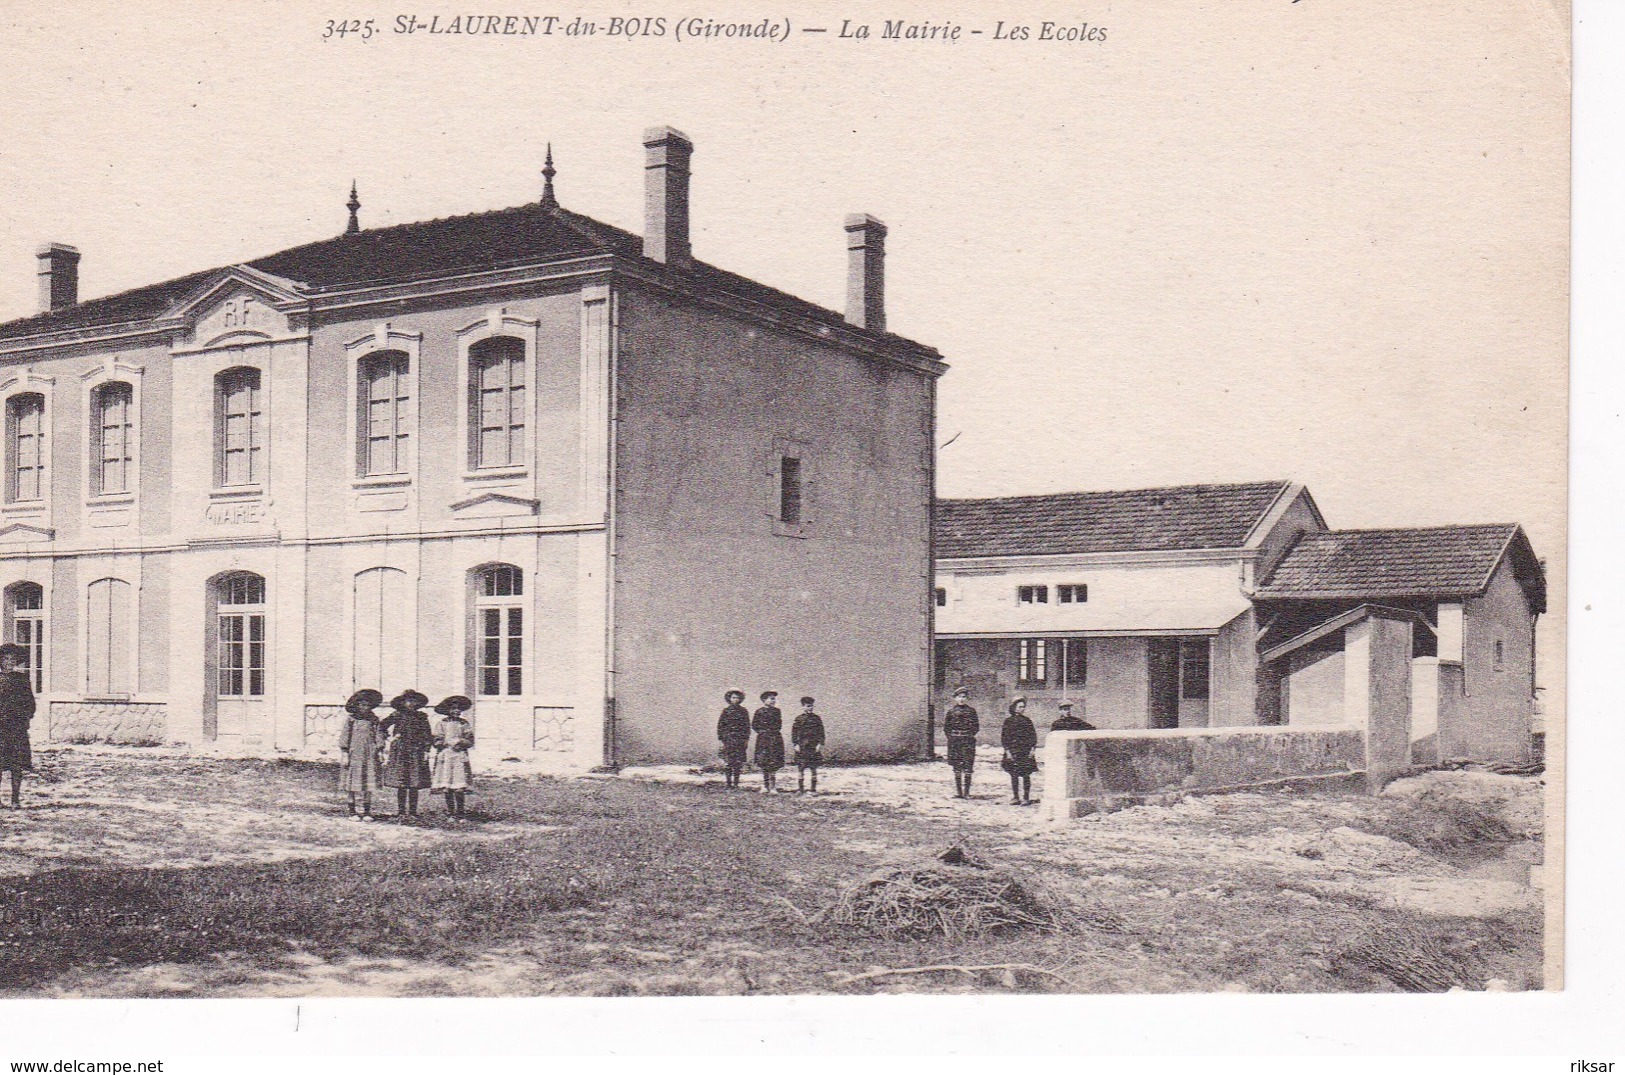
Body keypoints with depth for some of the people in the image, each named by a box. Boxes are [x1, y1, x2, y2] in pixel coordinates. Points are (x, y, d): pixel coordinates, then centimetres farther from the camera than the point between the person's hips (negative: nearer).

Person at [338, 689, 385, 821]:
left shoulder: (374, 719, 7)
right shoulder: (351, 719, -1)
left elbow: (378, 737, 11)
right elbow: (345, 737, -1)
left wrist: (378, 752, 6)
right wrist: (345, 754, -5)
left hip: (369, 756, 2)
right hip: (354, 755, -2)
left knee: (368, 785, 1)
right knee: (353, 783, 2)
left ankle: (366, 811, 9)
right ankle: (352, 811, 11)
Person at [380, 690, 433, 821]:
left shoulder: (421, 717, 8)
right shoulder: (397, 716, 3)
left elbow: (428, 735, 8)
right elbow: (381, 726, 8)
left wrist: (426, 751, 1)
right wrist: (389, 739, 1)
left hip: (416, 753, 1)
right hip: (399, 752, -1)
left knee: (414, 786, 0)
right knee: (400, 785, -1)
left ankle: (412, 813, 6)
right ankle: (401, 813, 5)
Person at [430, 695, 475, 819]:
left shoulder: (464, 724, 9)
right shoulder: (442, 723, 5)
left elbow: (470, 741, 7)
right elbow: (437, 741, 1)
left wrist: (461, 742, -11)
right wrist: (449, 744, -11)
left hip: (460, 757, 1)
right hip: (445, 757, -1)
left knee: (460, 788, -5)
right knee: (447, 788, -1)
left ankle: (459, 812, 2)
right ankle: (450, 813, 8)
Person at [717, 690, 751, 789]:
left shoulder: (743, 711, 8)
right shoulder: (726, 711, 5)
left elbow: (747, 725, 8)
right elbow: (720, 725, 6)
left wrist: (747, 738, 2)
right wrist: (721, 738, 0)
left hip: (740, 739, 1)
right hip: (728, 738, -1)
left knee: (739, 761, -2)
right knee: (728, 759, -7)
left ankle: (736, 781, 4)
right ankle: (728, 781, -3)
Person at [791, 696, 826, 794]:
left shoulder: (817, 718, 6)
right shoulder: (799, 718, 3)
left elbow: (821, 732, 5)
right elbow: (794, 732, 3)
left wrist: (820, 744, -3)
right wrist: (796, 744, -5)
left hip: (814, 747, 1)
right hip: (802, 746, -1)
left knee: (814, 769, 3)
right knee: (800, 767, 1)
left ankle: (814, 789, 8)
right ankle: (800, 787, 10)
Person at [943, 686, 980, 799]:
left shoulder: (971, 711, 6)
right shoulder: (951, 712, 7)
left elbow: (976, 726, 8)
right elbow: (946, 727, 11)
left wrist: (970, 735, -1)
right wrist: (951, 737, 1)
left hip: (968, 742, -1)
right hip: (954, 742, 1)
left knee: (968, 767, -5)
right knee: (957, 768, 2)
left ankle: (966, 792, -2)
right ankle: (958, 791, 7)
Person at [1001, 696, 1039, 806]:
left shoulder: (1027, 721, 9)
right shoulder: (1008, 721, 5)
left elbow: (1033, 735, 9)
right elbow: (1004, 737, 2)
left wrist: (1032, 748, -2)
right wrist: (1007, 750, -6)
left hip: (1026, 752, 1)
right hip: (1012, 752, -1)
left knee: (1026, 775, -3)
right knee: (1014, 775, 1)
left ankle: (1026, 798, 2)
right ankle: (1015, 798, 9)